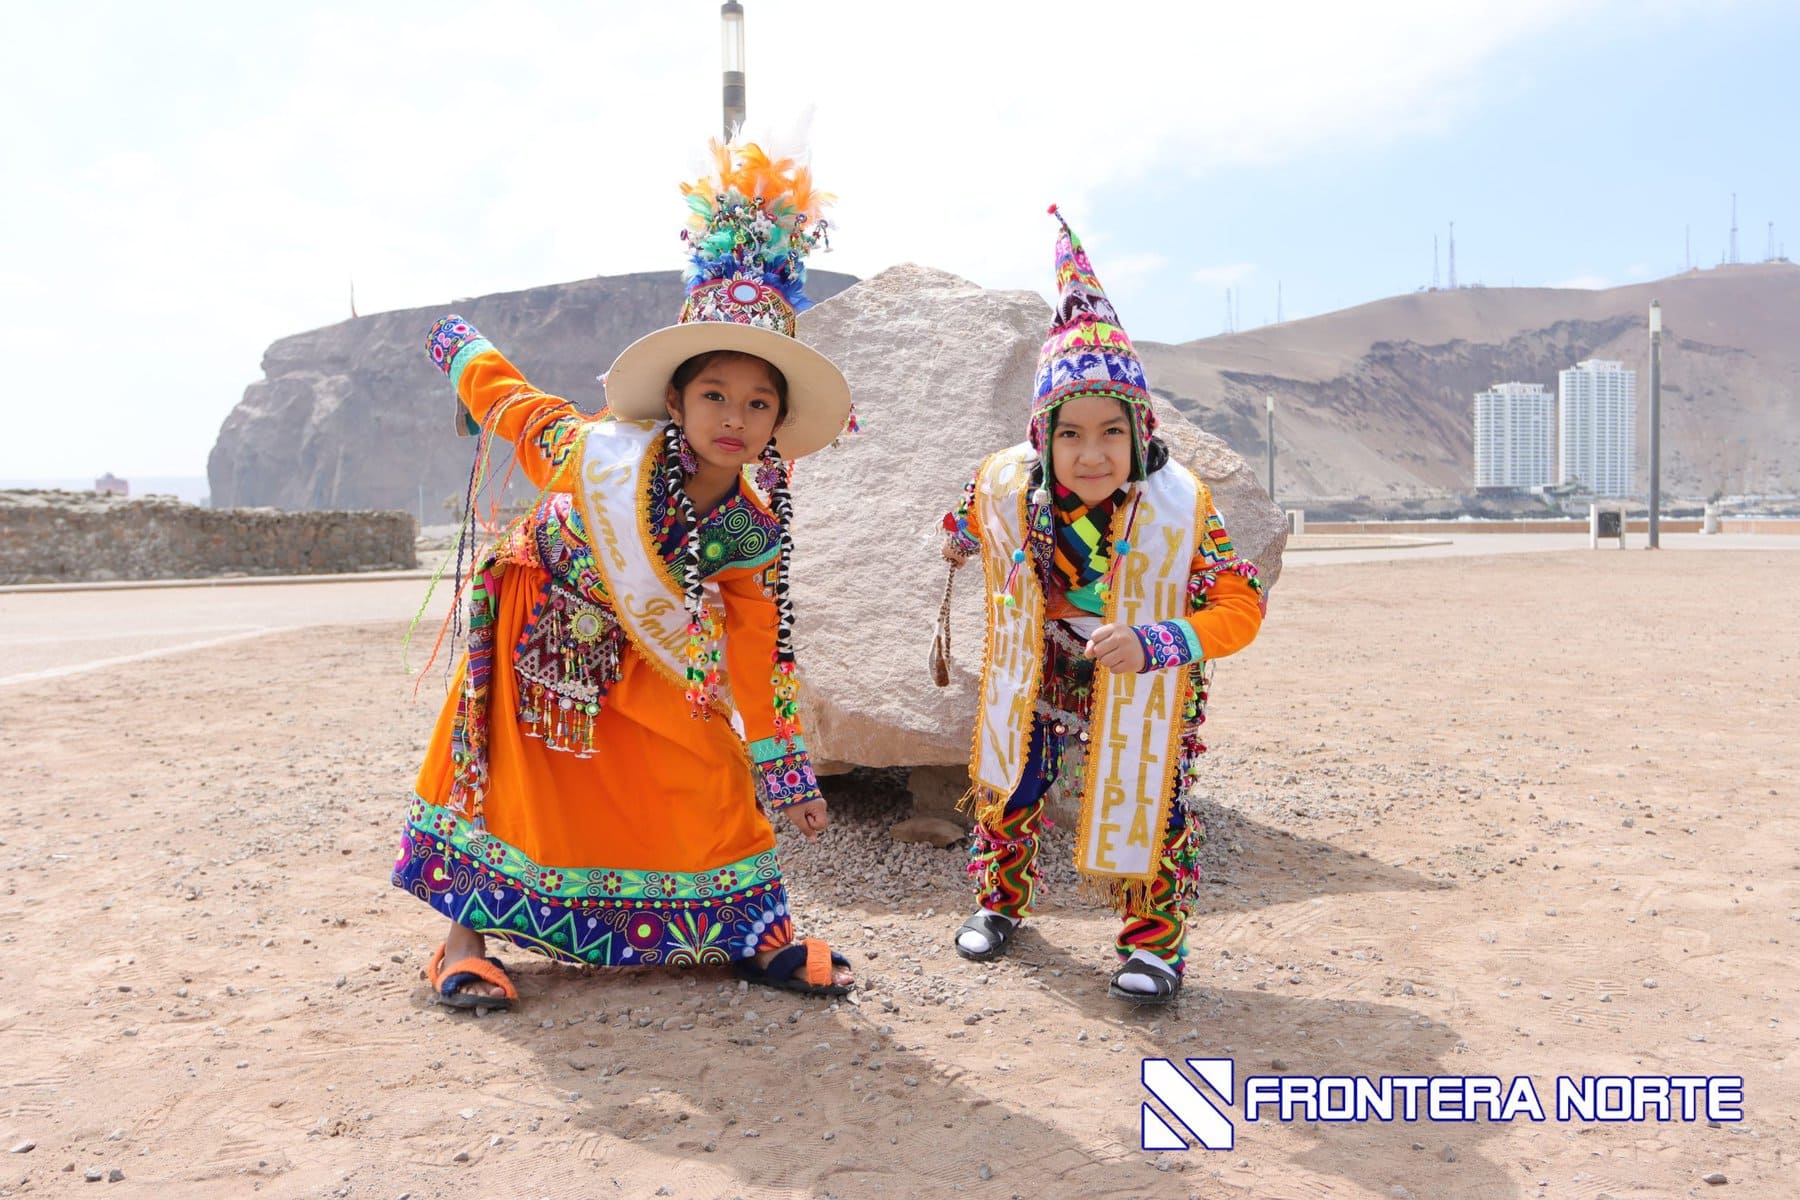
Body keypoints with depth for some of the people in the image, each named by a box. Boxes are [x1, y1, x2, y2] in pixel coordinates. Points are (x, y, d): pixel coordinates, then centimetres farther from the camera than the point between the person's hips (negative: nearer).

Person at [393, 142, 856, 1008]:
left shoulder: (759, 528, -21)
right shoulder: (602, 455, -32)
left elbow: (758, 651, -10)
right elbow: (506, 398, -14)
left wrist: (780, 769, -5)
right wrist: (461, 346, 9)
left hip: (643, 658, 2)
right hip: (540, 627, -2)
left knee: (708, 777, -2)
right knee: (509, 775, 1)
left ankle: (761, 933, 12)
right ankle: (466, 939, 17)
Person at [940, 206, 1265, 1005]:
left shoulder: (1181, 509, -28)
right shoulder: (1007, 487, -19)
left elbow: (1239, 608, -27)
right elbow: (975, 518, 7)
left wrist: (1153, 644, -41)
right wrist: (959, 542, 29)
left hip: (1142, 693, -3)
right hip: (1036, 680, 3)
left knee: (1148, 805, 0)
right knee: (1006, 792, 14)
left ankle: (1154, 941, 21)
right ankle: (1000, 901, 40)